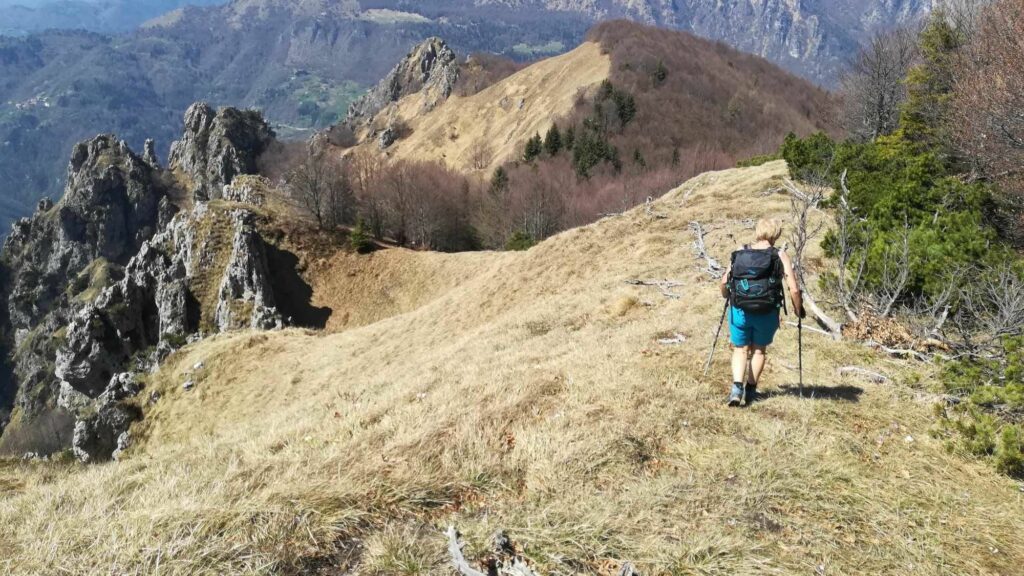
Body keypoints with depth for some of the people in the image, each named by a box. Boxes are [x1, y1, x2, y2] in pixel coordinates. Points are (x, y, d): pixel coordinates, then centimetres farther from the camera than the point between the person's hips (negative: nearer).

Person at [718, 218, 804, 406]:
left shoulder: (740, 253, 2)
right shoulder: (780, 256, -4)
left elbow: (724, 282, 5)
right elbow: (794, 290, -11)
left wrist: (727, 297, 27)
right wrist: (799, 310, 6)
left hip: (740, 311, 1)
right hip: (767, 313, -1)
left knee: (741, 349, 18)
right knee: (759, 350, 22)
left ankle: (737, 387, -1)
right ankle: (751, 389, 26)